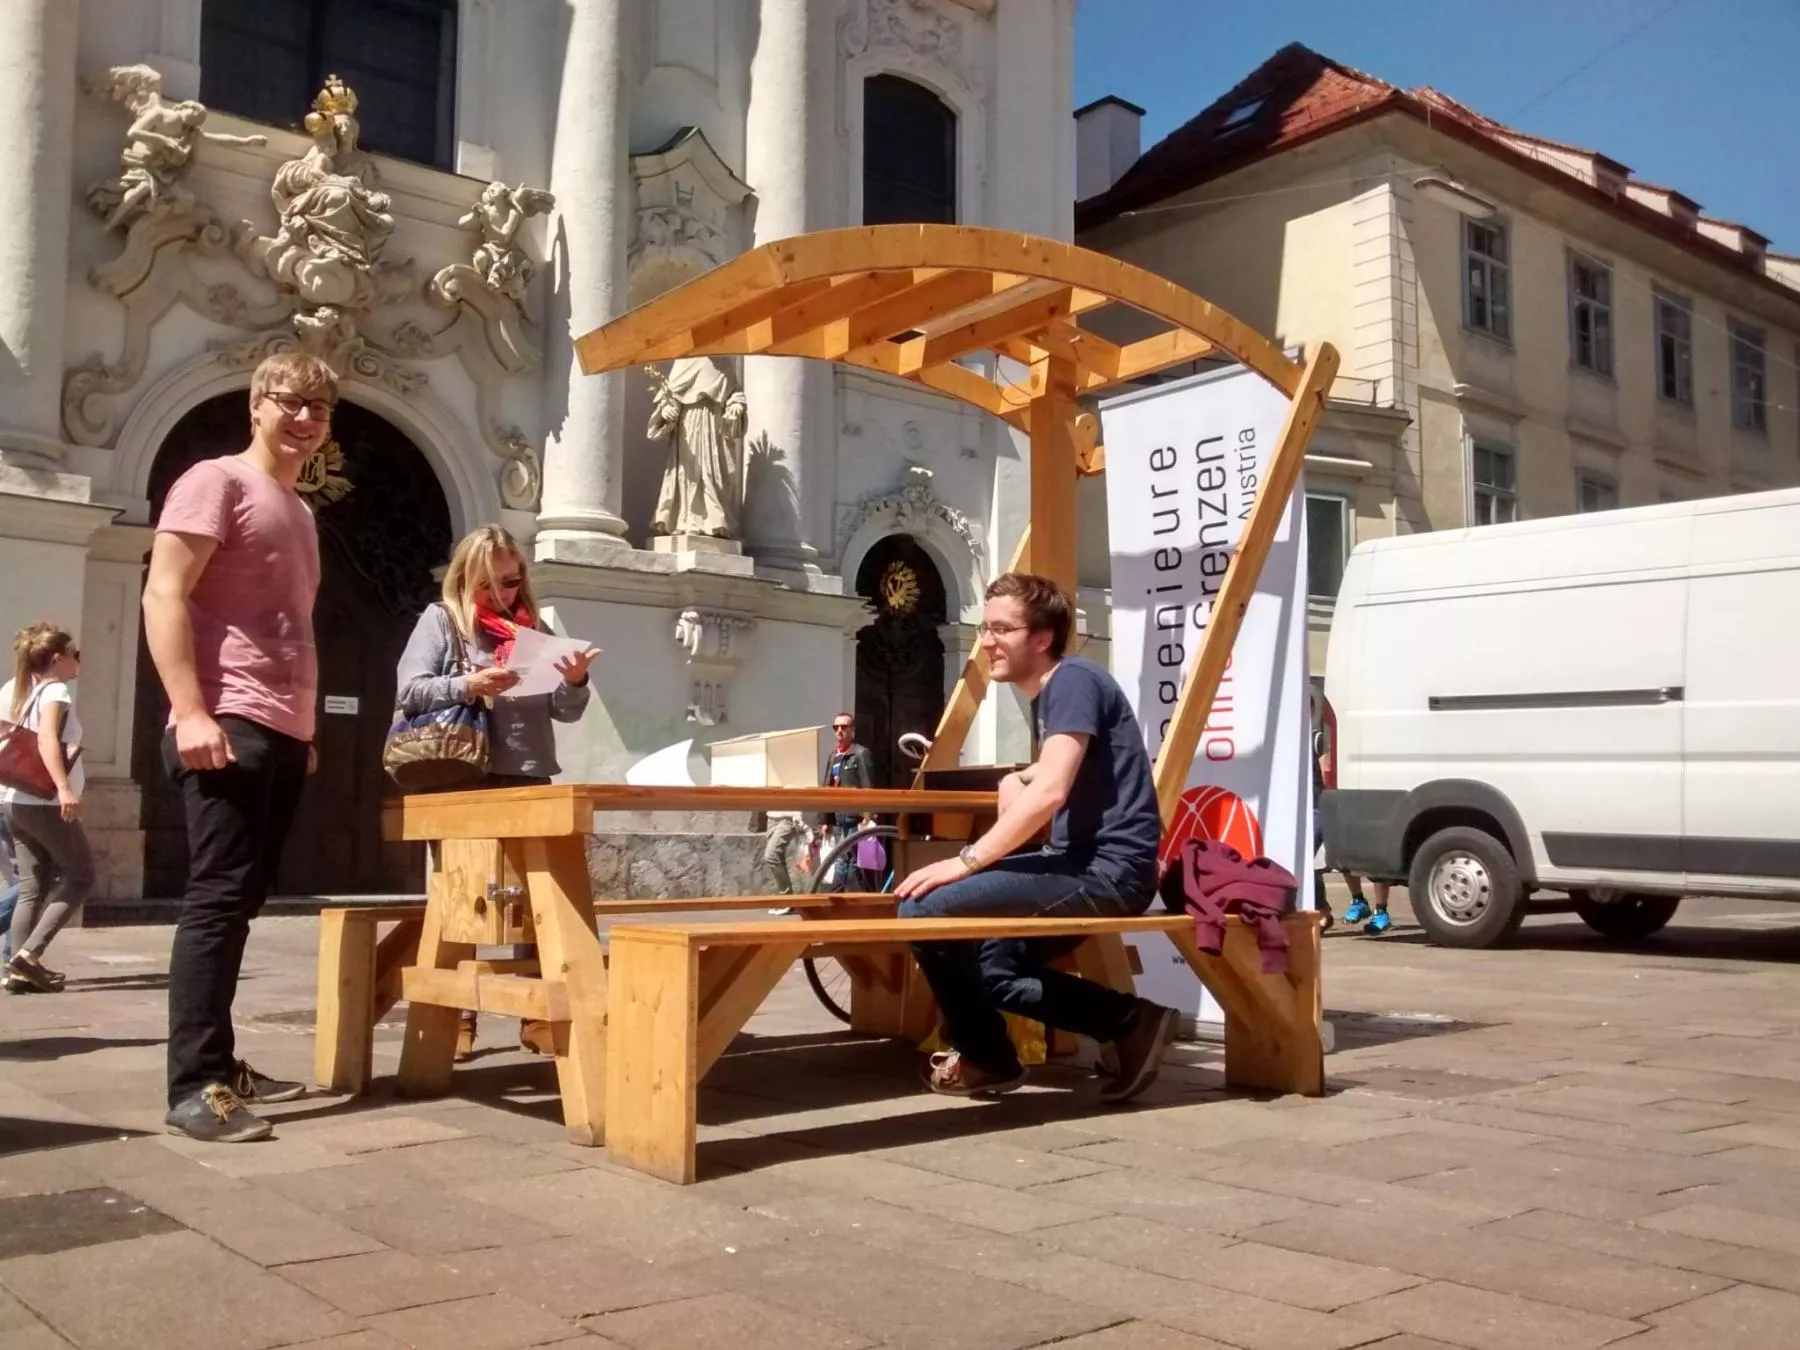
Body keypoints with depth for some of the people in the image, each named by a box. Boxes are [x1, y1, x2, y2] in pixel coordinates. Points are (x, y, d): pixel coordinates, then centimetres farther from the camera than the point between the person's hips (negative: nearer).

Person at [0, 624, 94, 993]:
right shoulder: (55, 692, -10)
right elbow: (47, 739, -26)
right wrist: (64, 788, -35)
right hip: (46, 803, -8)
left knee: (31, 887, 8)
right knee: (80, 877, 2)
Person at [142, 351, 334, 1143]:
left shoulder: (299, 511, 23)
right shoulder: (216, 481, -2)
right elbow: (162, 594, -12)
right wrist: (190, 711, -22)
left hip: (282, 735, 9)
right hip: (229, 727, -9)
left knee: (240, 900, 10)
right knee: (219, 897, -12)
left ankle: (219, 1066, 17)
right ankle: (194, 1088, -11)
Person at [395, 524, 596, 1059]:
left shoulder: (534, 627, 15)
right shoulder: (441, 620, 4)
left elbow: (563, 712, 14)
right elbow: (408, 692, -6)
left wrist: (574, 683, -7)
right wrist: (468, 686, -19)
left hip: (529, 780, 4)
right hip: (461, 782, -4)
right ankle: (458, 1014, 11)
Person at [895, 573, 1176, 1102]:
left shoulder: (1073, 681, -12)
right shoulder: (1047, 695, 19)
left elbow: (1049, 793, -24)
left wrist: (966, 861, -22)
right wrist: (1017, 782, 13)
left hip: (1108, 868, -11)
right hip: (1084, 865, 11)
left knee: (923, 908, -21)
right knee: (991, 970, 19)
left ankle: (985, 1058, 2)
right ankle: (1131, 1020, 13)